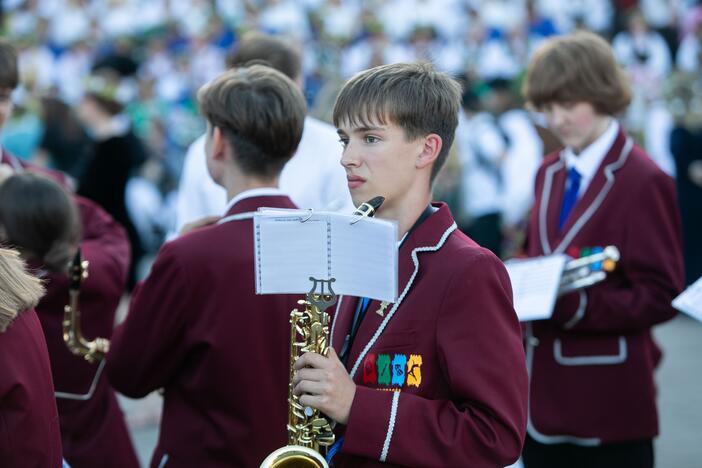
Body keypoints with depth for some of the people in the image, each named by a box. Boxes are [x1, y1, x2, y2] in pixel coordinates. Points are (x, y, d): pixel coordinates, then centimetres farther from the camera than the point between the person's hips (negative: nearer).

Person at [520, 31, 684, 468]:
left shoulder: (643, 182, -11)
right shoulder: (550, 173, 13)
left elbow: (661, 296, -13)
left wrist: (573, 305, -23)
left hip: (607, 399, -7)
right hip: (545, 394, 7)